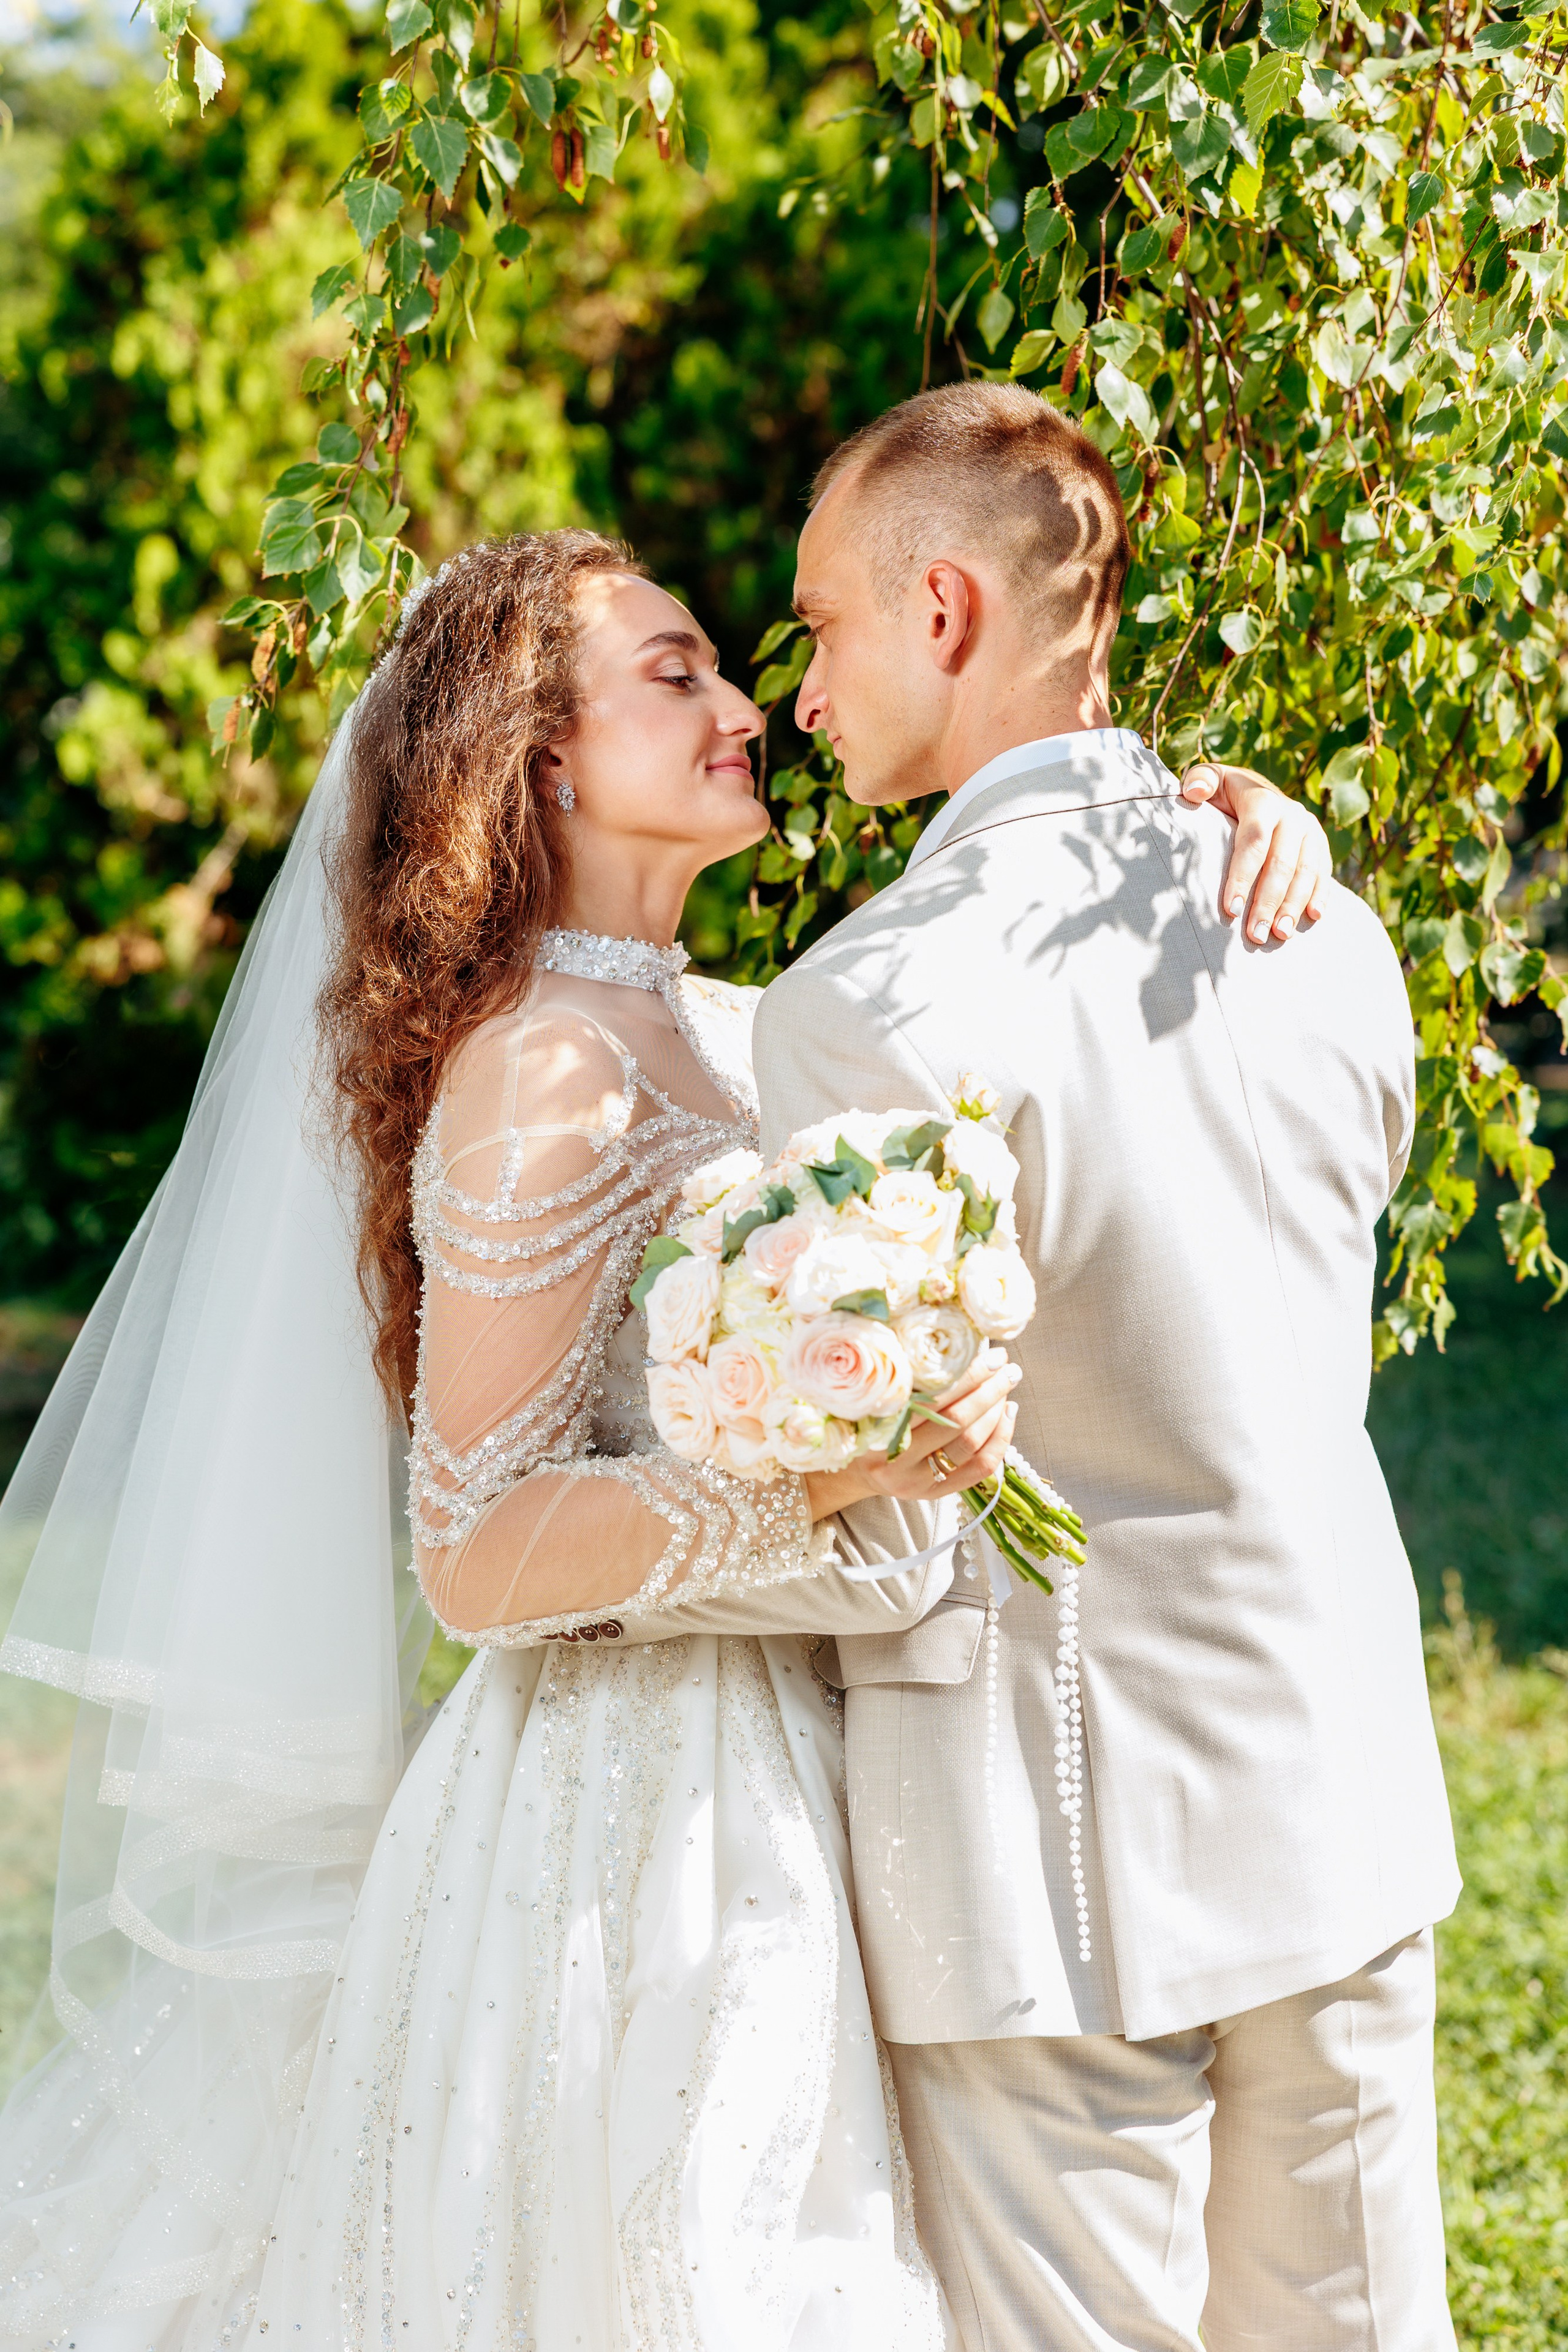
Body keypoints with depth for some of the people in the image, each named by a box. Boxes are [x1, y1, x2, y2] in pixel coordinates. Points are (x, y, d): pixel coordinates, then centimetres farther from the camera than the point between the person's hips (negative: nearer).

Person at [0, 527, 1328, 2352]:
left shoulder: (722, 1034, 10)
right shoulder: (546, 1068, -15)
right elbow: (472, 1553, -18)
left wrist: (1237, 809, 0)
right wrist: (815, 1479, -29)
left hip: (762, 1798, 8)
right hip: (637, 1811, -8)